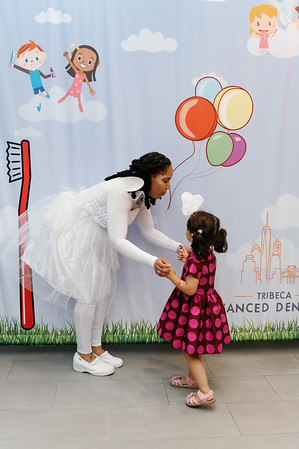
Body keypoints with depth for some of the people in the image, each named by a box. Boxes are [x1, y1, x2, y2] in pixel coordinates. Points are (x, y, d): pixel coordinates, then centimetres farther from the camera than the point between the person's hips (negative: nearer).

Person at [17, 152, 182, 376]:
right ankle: (83, 357, 13)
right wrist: (153, 261, -48)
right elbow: (118, 240, -39)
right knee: (89, 294, -4)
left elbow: (149, 231, 6)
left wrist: (179, 247, -4)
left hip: (95, 236, 10)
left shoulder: (141, 195, -4)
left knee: (103, 288, 11)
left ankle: (96, 348, 26)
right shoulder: (120, 191, -33)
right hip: (73, 231, -9)